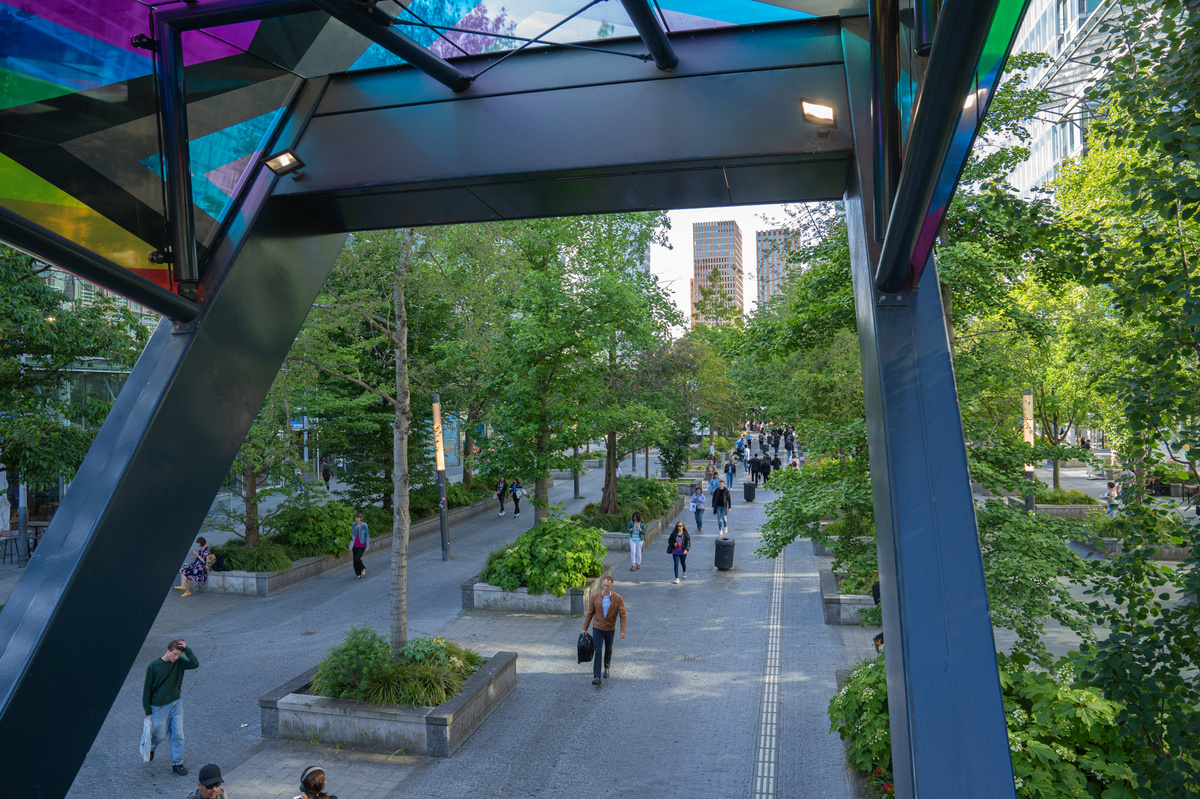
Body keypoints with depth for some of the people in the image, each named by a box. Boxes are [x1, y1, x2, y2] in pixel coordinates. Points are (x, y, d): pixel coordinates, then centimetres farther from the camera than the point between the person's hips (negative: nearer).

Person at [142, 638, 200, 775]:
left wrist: (186, 649, -25)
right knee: (160, 734, 13)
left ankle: (177, 763, 14)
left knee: (178, 734, 2)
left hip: (176, 703, 3)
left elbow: (195, 664, -21)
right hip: (159, 706, -2)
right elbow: (147, 688, -7)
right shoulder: (153, 666, -14)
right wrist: (147, 710, -5)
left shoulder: (179, 662, -5)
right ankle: (150, 747, 48)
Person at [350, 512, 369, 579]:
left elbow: (367, 536, -7)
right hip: (355, 545, 5)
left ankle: (363, 568, 14)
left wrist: (367, 546, -9)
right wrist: (352, 536, -6)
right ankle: (358, 574, 19)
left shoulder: (364, 525, -11)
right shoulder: (354, 525, 2)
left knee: (357, 559, -15)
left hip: (362, 545, -5)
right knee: (355, 560, 4)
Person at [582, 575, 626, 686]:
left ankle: (606, 668, 44)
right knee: (597, 652, -10)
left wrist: (623, 631, -16)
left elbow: (622, 615, -9)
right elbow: (590, 613, 0)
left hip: (610, 629, 1)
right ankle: (596, 677, -12)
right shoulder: (595, 597, -10)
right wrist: (585, 628, 2)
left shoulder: (617, 598, -12)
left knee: (608, 650, 19)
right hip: (597, 629, -1)